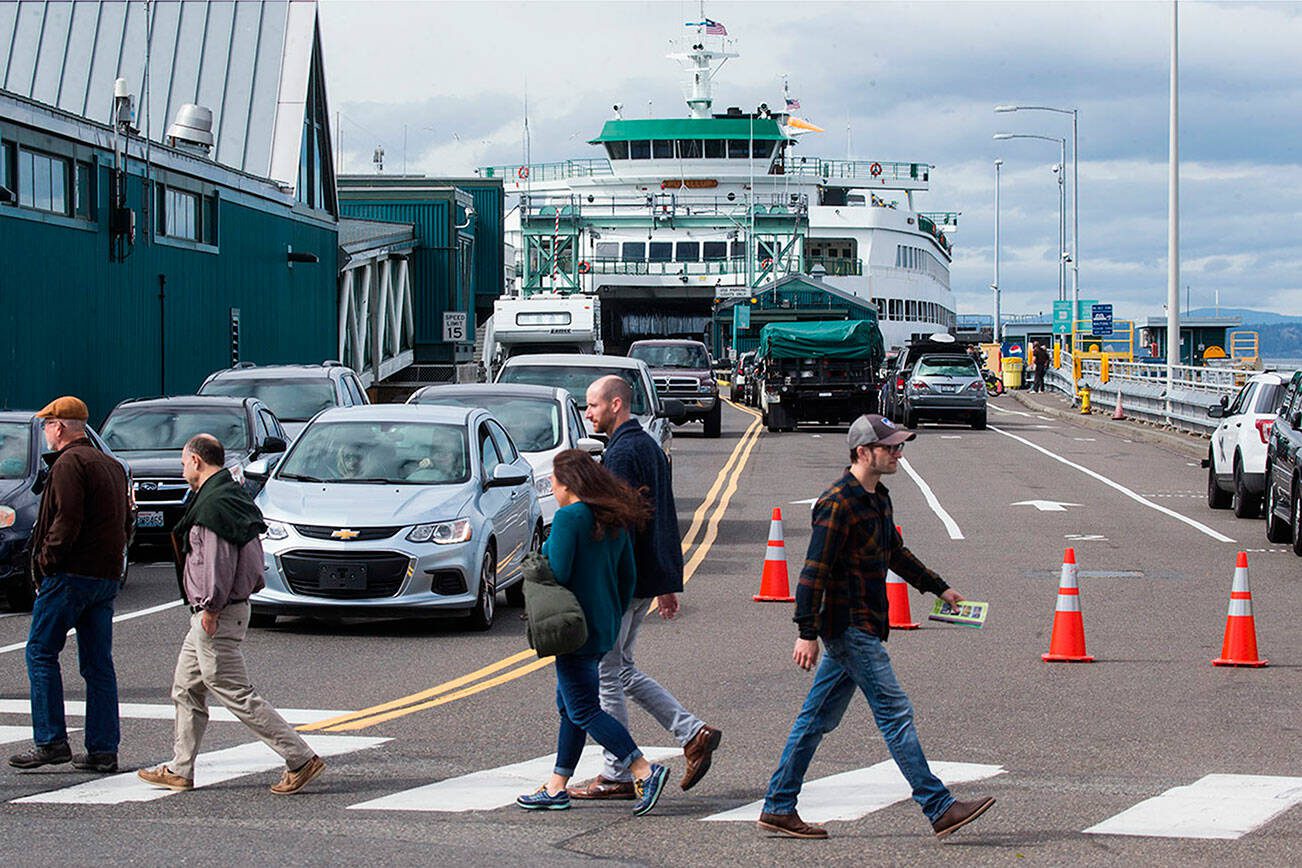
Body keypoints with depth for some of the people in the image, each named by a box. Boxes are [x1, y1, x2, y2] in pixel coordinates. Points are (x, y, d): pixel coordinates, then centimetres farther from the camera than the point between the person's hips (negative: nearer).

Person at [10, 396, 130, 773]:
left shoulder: (69, 463, -9)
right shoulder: (112, 465, 19)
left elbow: (67, 520, -19)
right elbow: (124, 521, 21)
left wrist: (47, 559, -12)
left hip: (71, 574, -8)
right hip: (107, 576, 8)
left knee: (41, 651, -2)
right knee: (98, 664, 8)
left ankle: (51, 741, -7)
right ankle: (103, 750, 6)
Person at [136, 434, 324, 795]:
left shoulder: (212, 504, -18)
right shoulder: (234, 495, 13)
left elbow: (219, 561, -24)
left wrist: (210, 608, -17)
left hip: (216, 617, -11)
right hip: (220, 611, 11)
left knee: (238, 696, -7)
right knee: (186, 689, 16)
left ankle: (301, 759, -7)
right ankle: (179, 771, 22)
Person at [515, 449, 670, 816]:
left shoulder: (568, 517, -15)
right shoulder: (615, 519, 10)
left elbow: (558, 575, -20)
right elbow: (628, 576, 14)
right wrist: (615, 618, 23)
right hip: (604, 628, 9)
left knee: (584, 710, -6)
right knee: (570, 705, 16)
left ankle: (645, 772, -15)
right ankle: (557, 787, 19)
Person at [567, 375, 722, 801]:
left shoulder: (621, 453, -16)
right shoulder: (650, 446, 15)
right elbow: (665, 517, 19)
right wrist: (669, 583, 22)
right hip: (649, 576, 10)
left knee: (607, 674, 0)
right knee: (622, 670, 17)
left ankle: (617, 777, 5)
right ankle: (694, 733, 9)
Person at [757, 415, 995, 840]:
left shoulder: (878, 498, 15)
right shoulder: (838, 503, -16)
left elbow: (895, 553, 29)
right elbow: (814, 571, -19)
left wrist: (938, 587, 29)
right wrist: (807, 633, -22)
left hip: (861, 627, 10)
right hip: (850, 628, -10)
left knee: (818, 717, 11)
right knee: (895, 713, -8)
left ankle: (778, 808, 16)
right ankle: (939, 809, -6)